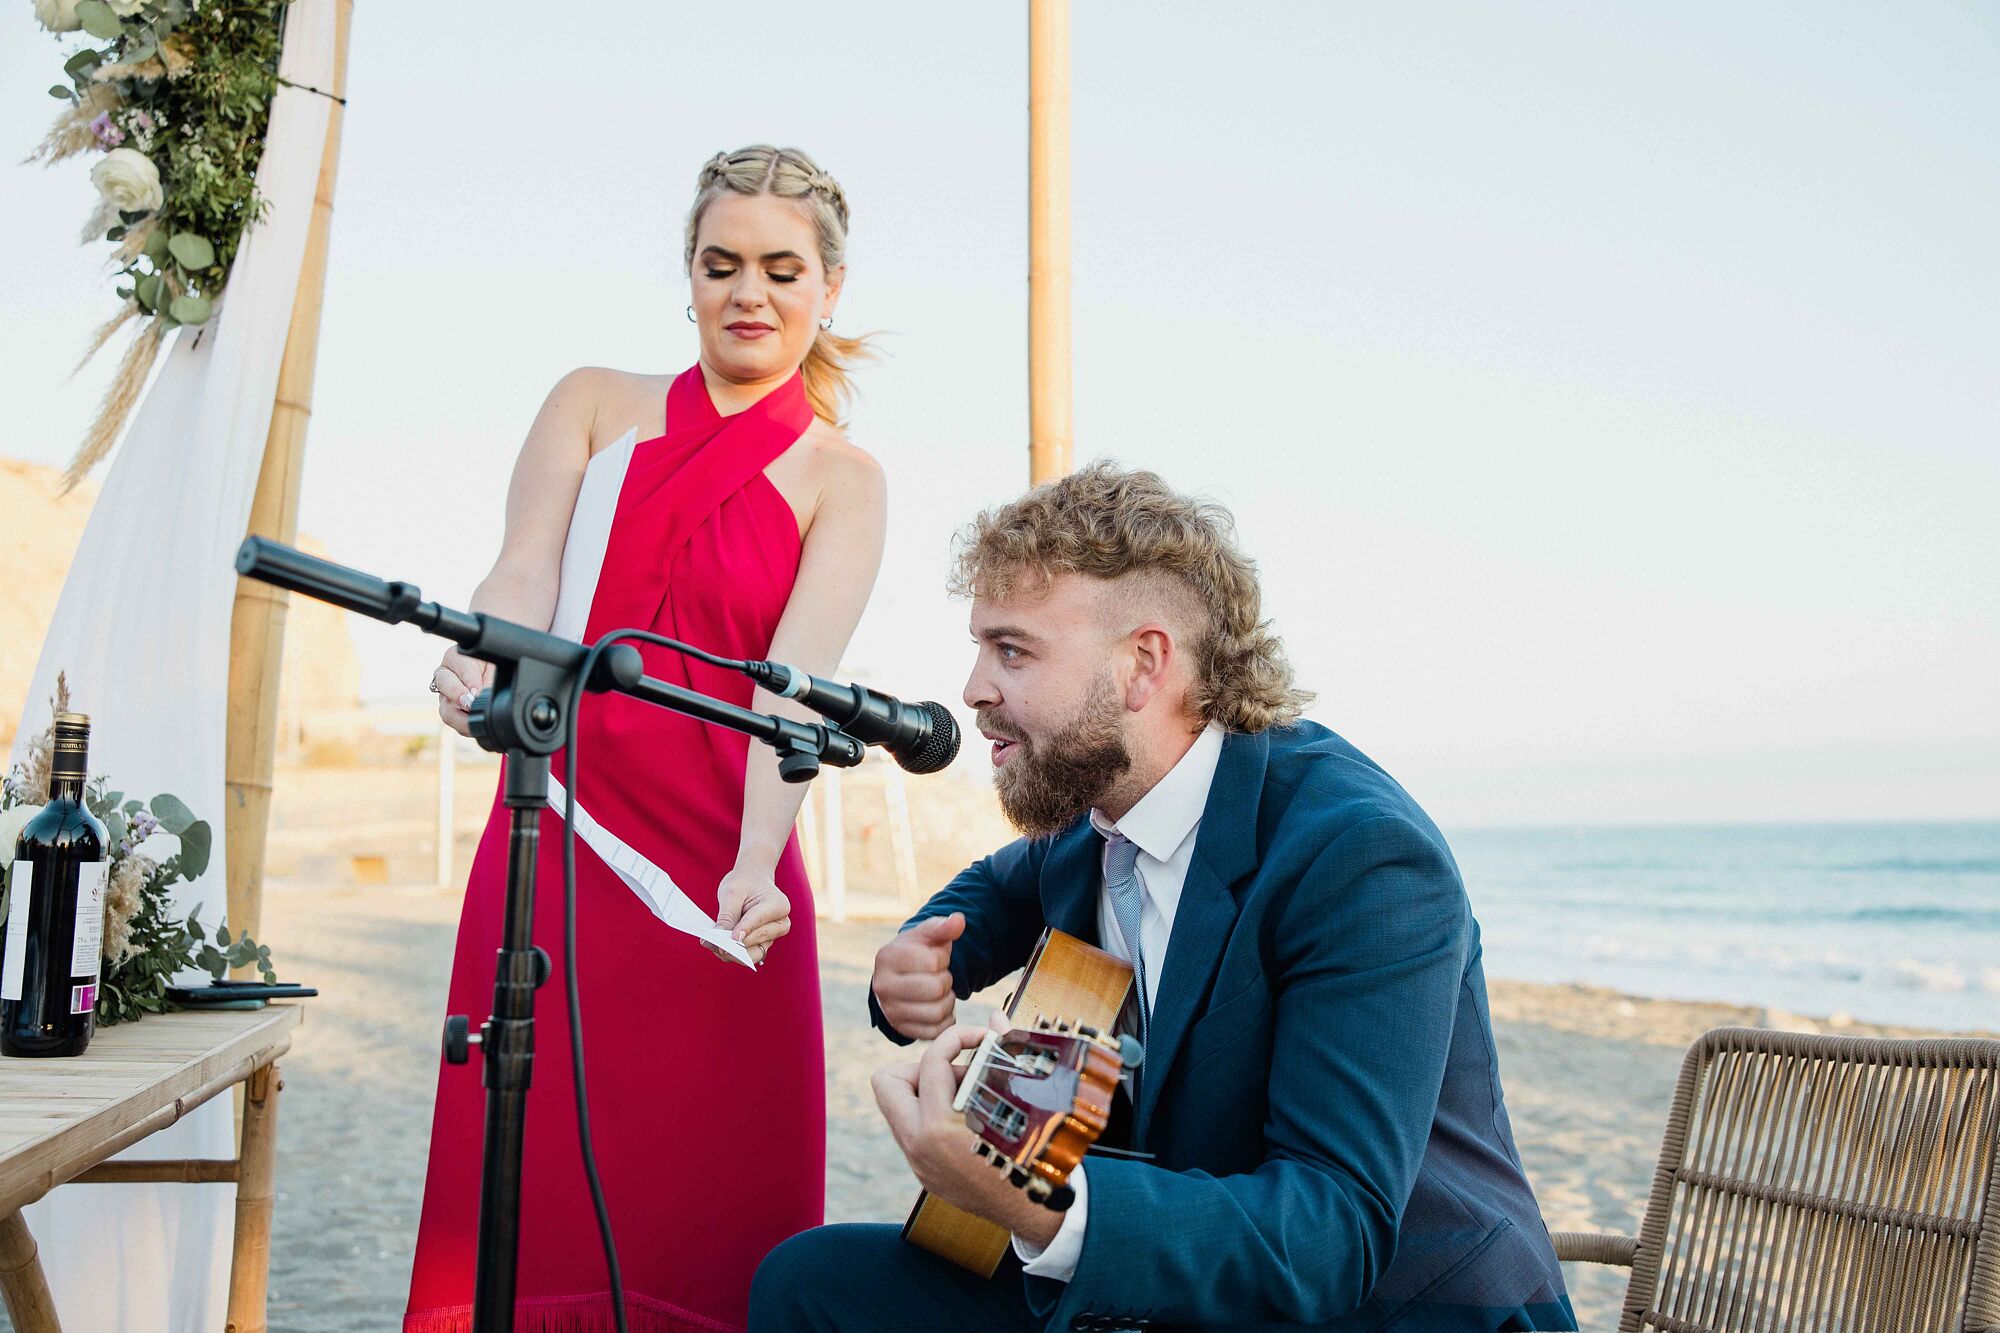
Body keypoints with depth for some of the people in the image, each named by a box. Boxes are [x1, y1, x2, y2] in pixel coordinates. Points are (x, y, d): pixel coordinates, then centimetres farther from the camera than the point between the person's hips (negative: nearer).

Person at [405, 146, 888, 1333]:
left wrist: (753, 867, -25)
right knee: (529, 1185, 2)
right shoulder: (595, 405, 12)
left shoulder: (841, 480, 5)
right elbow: (523, 579, -2)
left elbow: (796, 683, -9)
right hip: (553, 845, 2)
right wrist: (481, 671, -25)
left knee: (714, 1199, 0)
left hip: (717, 874, -1)